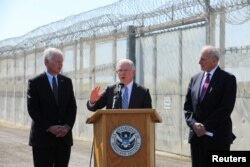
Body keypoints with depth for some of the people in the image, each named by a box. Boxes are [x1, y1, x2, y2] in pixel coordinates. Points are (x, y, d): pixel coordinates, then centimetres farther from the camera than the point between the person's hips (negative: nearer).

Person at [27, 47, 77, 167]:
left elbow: (72, 107, 8)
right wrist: (49, 127, -15)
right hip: (43, 136, -4)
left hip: (64, 136, 4)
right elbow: (32, 109, -7)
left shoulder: (67, 82, 11)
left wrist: (67, 126, -8)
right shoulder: (35, 83, -2)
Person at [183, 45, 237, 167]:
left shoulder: (228, 79, -4)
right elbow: (187, 106, 11)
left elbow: (226, 108, -12)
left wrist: (206, 126, -14)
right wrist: (193, 124, -7)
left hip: (218, 136, -5)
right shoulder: (195, 79, 12)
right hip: (196, 135, 5)